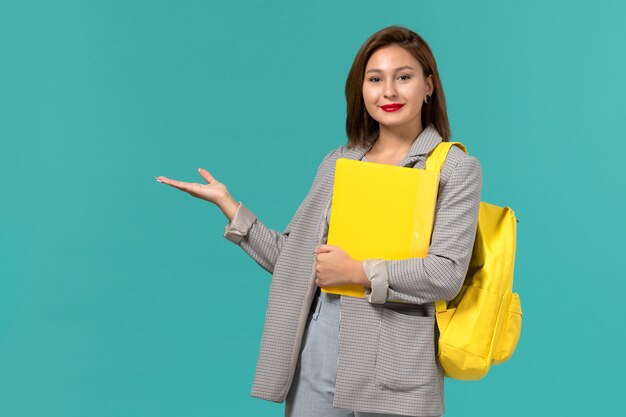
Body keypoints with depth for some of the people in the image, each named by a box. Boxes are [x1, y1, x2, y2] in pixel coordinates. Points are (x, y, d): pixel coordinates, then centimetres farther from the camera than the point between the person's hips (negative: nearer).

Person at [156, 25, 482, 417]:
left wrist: (356, 271, -14)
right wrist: (226, 203, 8)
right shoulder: (337, 162, 12)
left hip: (393, 359, -3)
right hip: (317, 346, 4)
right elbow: (296, 258, 9)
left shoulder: (457, 168, -1)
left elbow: (446, 273, -11)